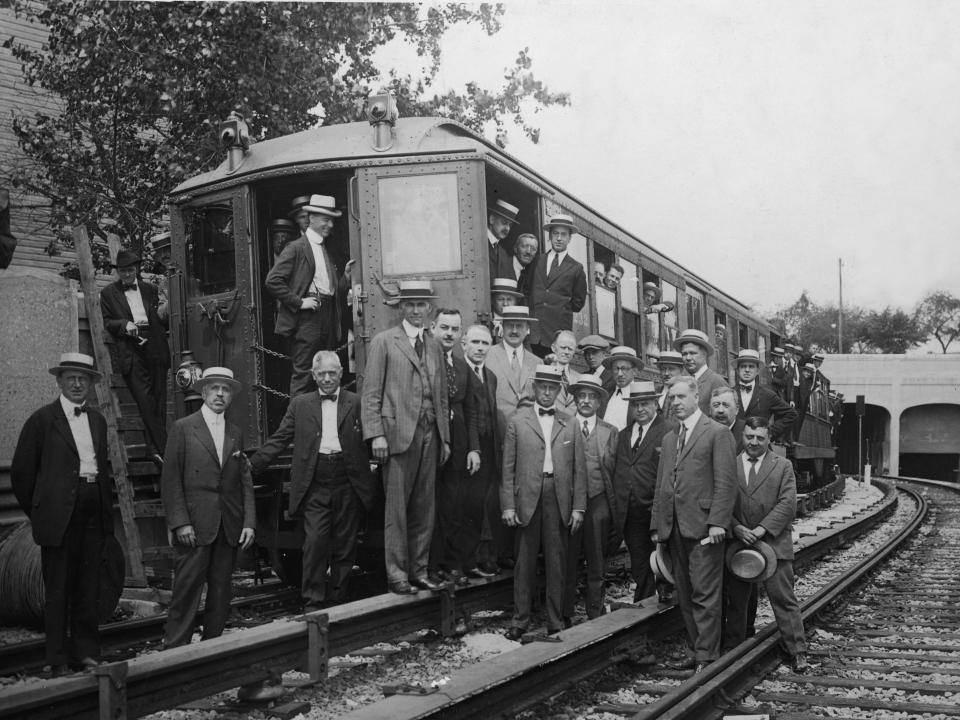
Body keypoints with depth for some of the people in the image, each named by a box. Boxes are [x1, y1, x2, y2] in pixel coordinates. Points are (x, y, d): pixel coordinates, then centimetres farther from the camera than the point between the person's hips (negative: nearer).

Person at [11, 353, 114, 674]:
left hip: (93, 515, 5)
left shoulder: (97, 419, 14)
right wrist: (36, 512, 3)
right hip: (58, 516, -5)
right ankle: (58, 659, 9)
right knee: (57, 588, 1)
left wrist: (104, 507, 13)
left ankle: (86, 652, 18)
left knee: (88, 588, 9)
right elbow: (21, 471, 0)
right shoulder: (42, 419, -2)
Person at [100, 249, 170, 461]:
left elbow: (163, 324, 19)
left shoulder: (150, 290, 17)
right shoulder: (108, 293, 10)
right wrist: (124, 325, -13)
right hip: (130, 351, -3)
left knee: (159, 398, 2)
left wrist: (162, 314, -4)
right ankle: (160, 445, -11)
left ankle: (156, 446, 10)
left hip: (154, 348, 3)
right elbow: (107, 323, 6)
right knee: (144, 399, -12)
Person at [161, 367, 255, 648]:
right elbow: (170, 479, -3)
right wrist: (180, 522, -12)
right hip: (195, 526, -4)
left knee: (221, 592, 6)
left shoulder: (235, 434, 15)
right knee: (186, 591, -6)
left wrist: (249, 522, 3)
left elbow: (245, 482, 14)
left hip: (229, 527, 4)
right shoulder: (183, 428, 1)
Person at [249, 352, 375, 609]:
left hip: (347, 485, 0)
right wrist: (252, 465, 0)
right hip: (314, 487, 0)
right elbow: (278, 441, 10)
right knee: (315, 543, -7)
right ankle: (313, 603, 3)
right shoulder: (300, 405, 12)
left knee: (344, 547, 5)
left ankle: (337, 602, 17)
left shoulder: (356, 403, 7)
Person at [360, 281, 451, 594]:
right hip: (398, 434, -5)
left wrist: (445, 437, 14)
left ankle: (419, 571, 15)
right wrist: (376, 434, -11)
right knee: (397, 508, -3)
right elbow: (371, 394, -3)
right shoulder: (383, 342, 2)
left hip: (430, 436, 5)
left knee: (425, 509, 7)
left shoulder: (434, 347, 18)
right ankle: (397, 575, 3)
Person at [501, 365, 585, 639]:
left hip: (560, 499, 1)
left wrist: (578, 506, 1)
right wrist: (508, 505, -3)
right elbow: (508, 468, 4)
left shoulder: (569, 424, 10)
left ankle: (556, 622, 13)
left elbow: (578, 469, 8)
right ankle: (520, 620, 13)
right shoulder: (517, 422, 7)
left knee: (557, 562, 4)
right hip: (527, 498, -1)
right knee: (525, 561, 4)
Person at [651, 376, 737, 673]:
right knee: (685, 596, 9)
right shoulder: (669, 438, 19)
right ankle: (695, 651, 16)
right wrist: (658, 525, 14)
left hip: (703, 527, -7)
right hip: (675, 529, 7)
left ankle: (707, 657, 0)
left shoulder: (718, 433, -3)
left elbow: (726, 482, -10)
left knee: (705, 595, -6)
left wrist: (717, 522, -17)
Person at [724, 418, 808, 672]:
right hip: (737, 544, 2)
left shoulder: (783, 466, 6)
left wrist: (762, 529, -13)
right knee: (737, 600, 8)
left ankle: (797, 651, 3)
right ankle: (731, 648, 17)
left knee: (784, 599, -2)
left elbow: (787, 504, -4)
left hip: (774, 544, -2)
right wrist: (736, 528, -13)